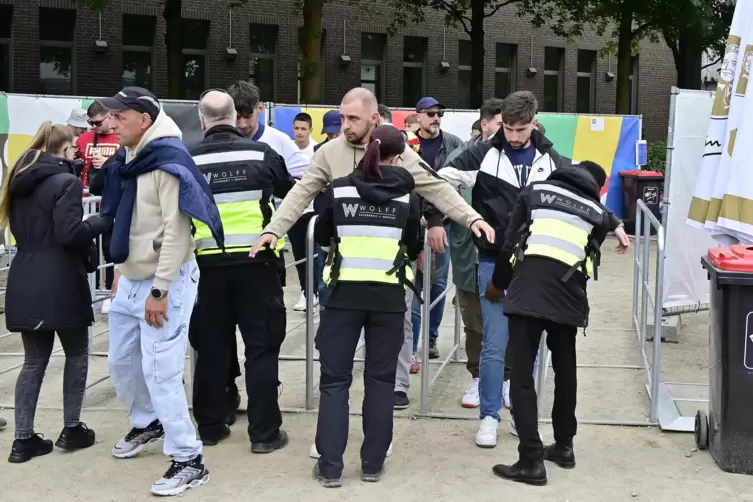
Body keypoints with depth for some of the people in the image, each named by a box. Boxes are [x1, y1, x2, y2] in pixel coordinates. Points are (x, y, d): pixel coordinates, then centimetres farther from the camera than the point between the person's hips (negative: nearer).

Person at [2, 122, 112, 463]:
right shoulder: (65, 181, -11)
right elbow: (69, 233, -18)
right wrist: (104, 221, -6)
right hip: (59, 282, -7)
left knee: (34, 360, 11)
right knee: (76, 353, 11)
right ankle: (71, 429, 15)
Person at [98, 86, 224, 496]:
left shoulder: (168, 161, -17)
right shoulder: (128, 160, 10)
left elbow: (177, 231, -22)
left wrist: (159, 290, -22)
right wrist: (121, 271, 18)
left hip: (165, 282, -9)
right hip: (131, 281, 9)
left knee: (160, 371, -9)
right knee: (121, 362, 19)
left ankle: (189, 461, 2)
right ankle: (147, 423, 43)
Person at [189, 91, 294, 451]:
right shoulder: (261, 153, -3)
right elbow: (290, 192, 15)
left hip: (209, 264, 2)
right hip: (255, 261, -2)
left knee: (211, 346, 12)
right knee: (261, 346, 4)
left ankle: (210, 425, 22)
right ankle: (264, 432, 6)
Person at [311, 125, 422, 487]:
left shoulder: (339, 189, -1)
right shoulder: (407, 195, -1)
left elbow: (320, 236, 12)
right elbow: (413, 246, 10)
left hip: (344, 293, 0)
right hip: (388, 296, 1)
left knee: (334, 379, 6)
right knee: (380, 379, 11)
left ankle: (330, 466, 4)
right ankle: (372, 463, 15)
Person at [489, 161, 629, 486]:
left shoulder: (535, 190, 17)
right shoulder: (598, 213, 21)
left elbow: (510, 242, 14)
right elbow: (590, 260, 17)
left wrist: (498, 284, 27)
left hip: (527, 289, -3)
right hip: (568, 296, 3)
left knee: (521, 375, 0)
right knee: (565, 371, 23)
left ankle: (531, 461, -4)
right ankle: (564, 446, 35)